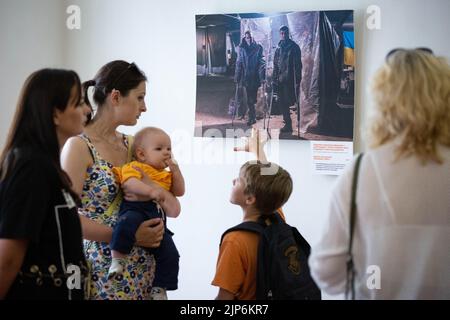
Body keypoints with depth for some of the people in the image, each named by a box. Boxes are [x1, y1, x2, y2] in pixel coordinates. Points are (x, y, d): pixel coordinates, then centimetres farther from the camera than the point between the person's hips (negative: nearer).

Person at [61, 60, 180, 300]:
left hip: (140, 267, 7)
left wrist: (149, 187, -12)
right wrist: (129, 236, -15)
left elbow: (173, 206, 9)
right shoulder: (79, 145, -10)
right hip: (103, 269, -7)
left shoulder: (129, 144, 10)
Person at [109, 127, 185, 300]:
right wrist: (151, 190, -29)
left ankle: (160, 287, 13)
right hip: (136, 209, -6)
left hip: (158, 219, 6)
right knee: (129, 221, -41)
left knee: (170, 254, -3)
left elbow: (179, 192, 24)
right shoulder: (135, 167, 4)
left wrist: (175, 170, 14)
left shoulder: (166, 175, 29)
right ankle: (117, 258, -29)